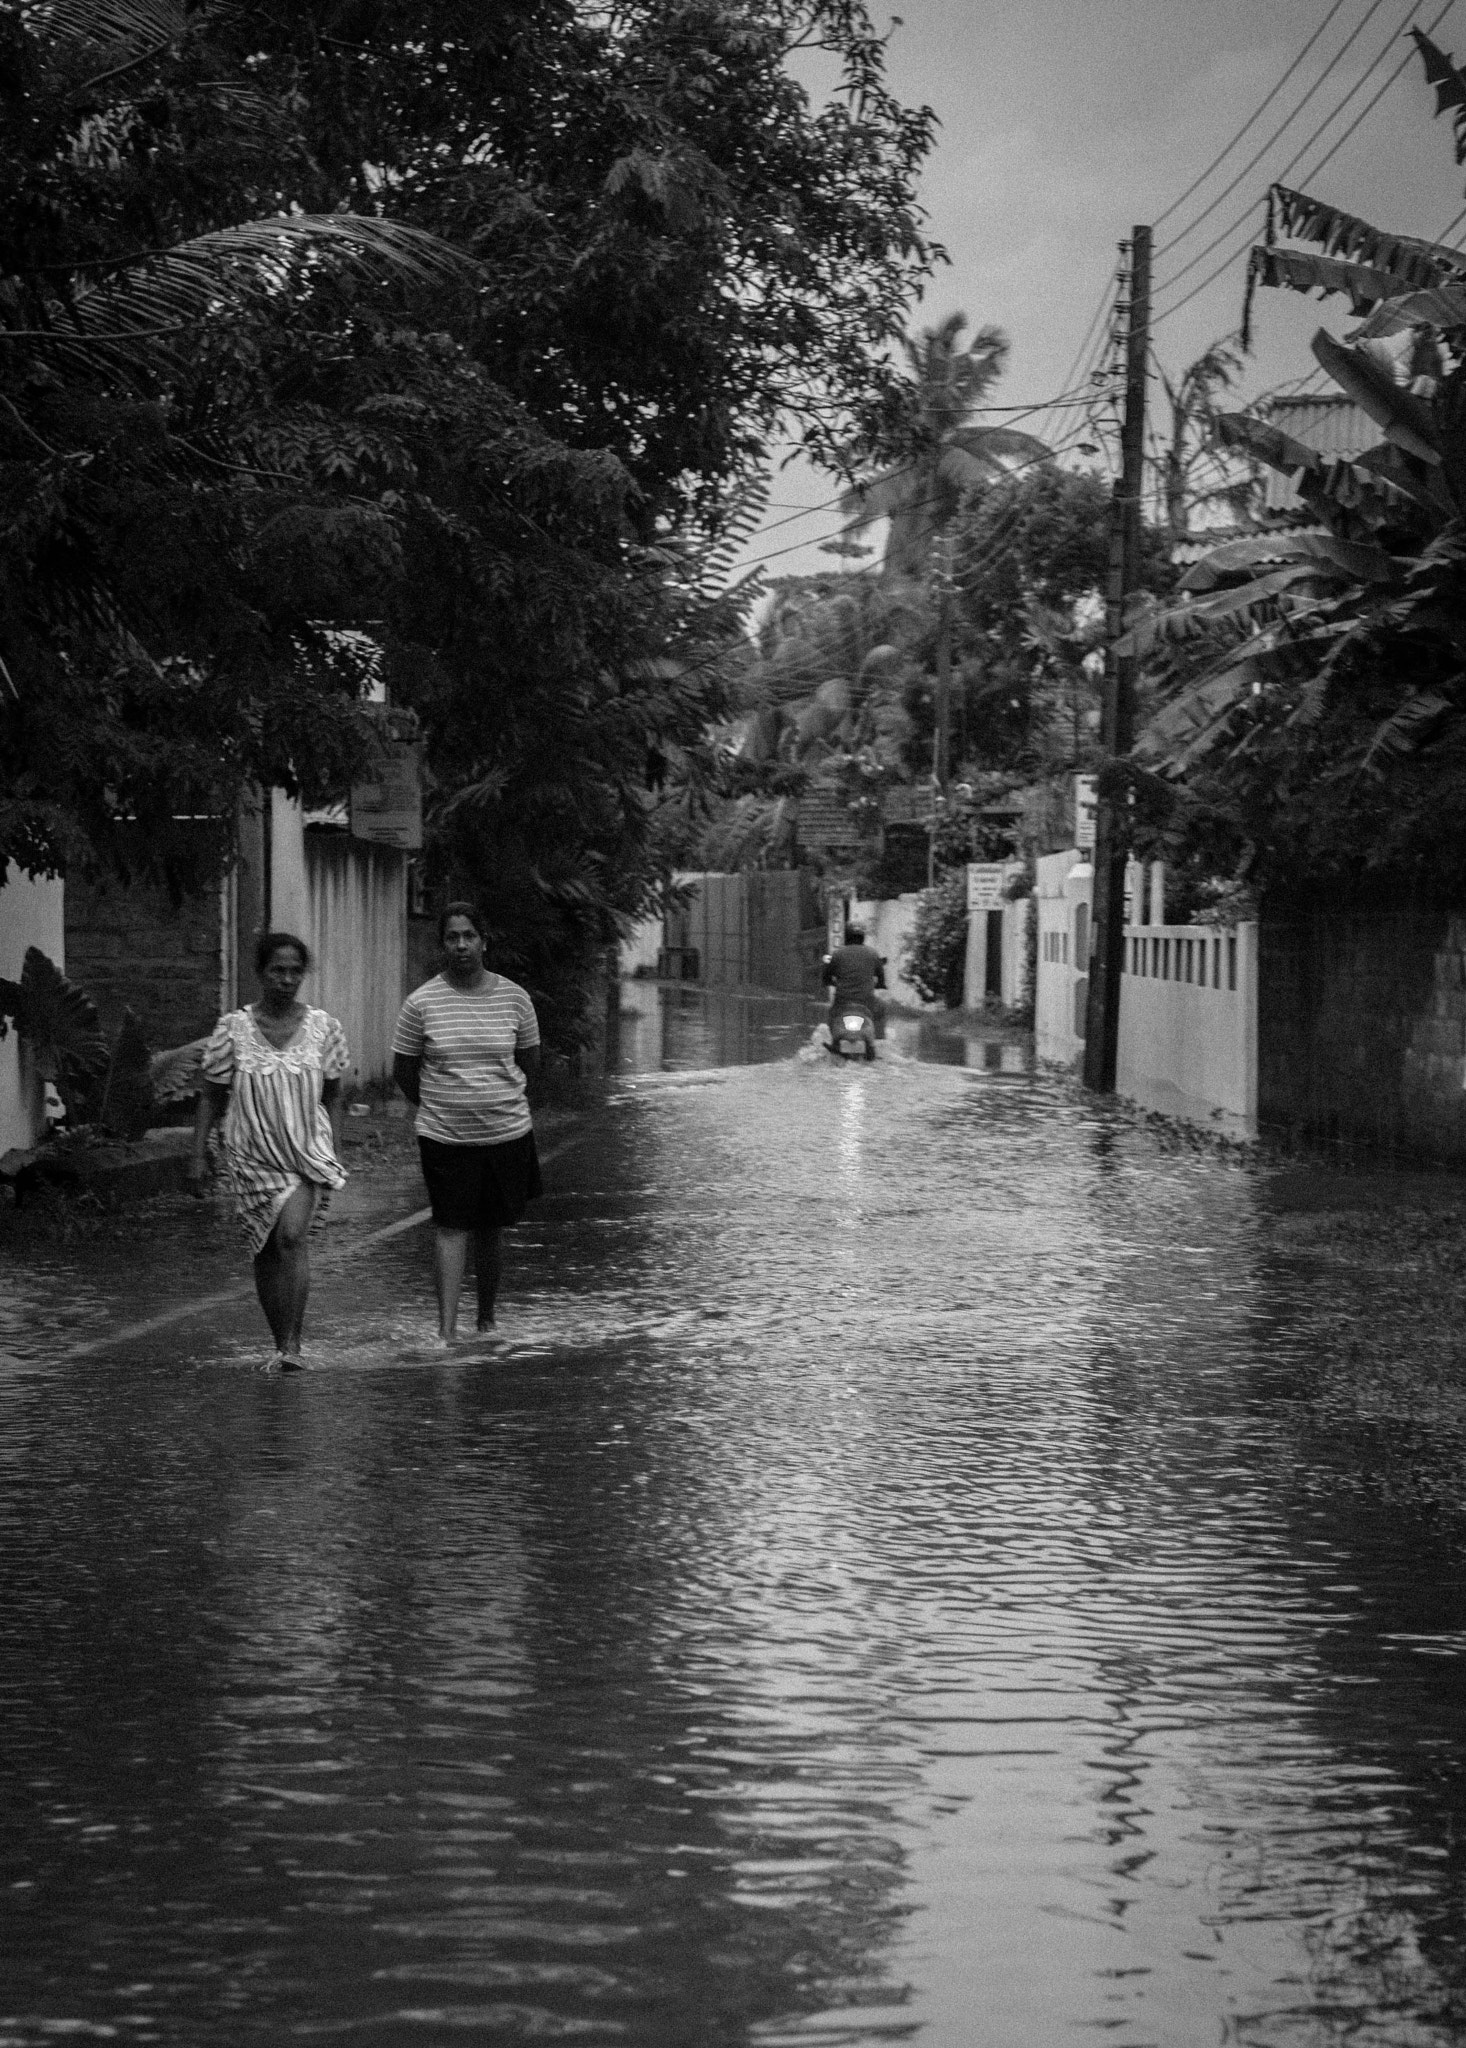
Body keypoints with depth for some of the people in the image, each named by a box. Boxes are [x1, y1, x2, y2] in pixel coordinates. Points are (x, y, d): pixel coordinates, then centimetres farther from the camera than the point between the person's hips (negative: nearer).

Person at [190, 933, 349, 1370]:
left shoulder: (322, 1027, 1)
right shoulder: (233, 1029, -1)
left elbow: (332, 1097, 9)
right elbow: (210, 1095, 5)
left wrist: (337, 1155, 5)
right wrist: (199, 1155, 1)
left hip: (308, 1152, -1)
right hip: (252, 1154, 1)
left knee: (292, 1235, -20)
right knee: (266, 1249, 6)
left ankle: (292, 1343, -19)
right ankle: (280, 1344, 19)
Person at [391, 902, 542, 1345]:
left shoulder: (513, 997, 0)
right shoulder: (422, 1002, -5)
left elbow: (530, 1062, 14)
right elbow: (402, 1071, 6)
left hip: (506, 1133, 2)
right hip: (444, 1138, -1)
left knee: (490, 1229, 10)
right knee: (451, 1226, -8)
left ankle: (487, 1316, 26)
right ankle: (447, 1326, -10)